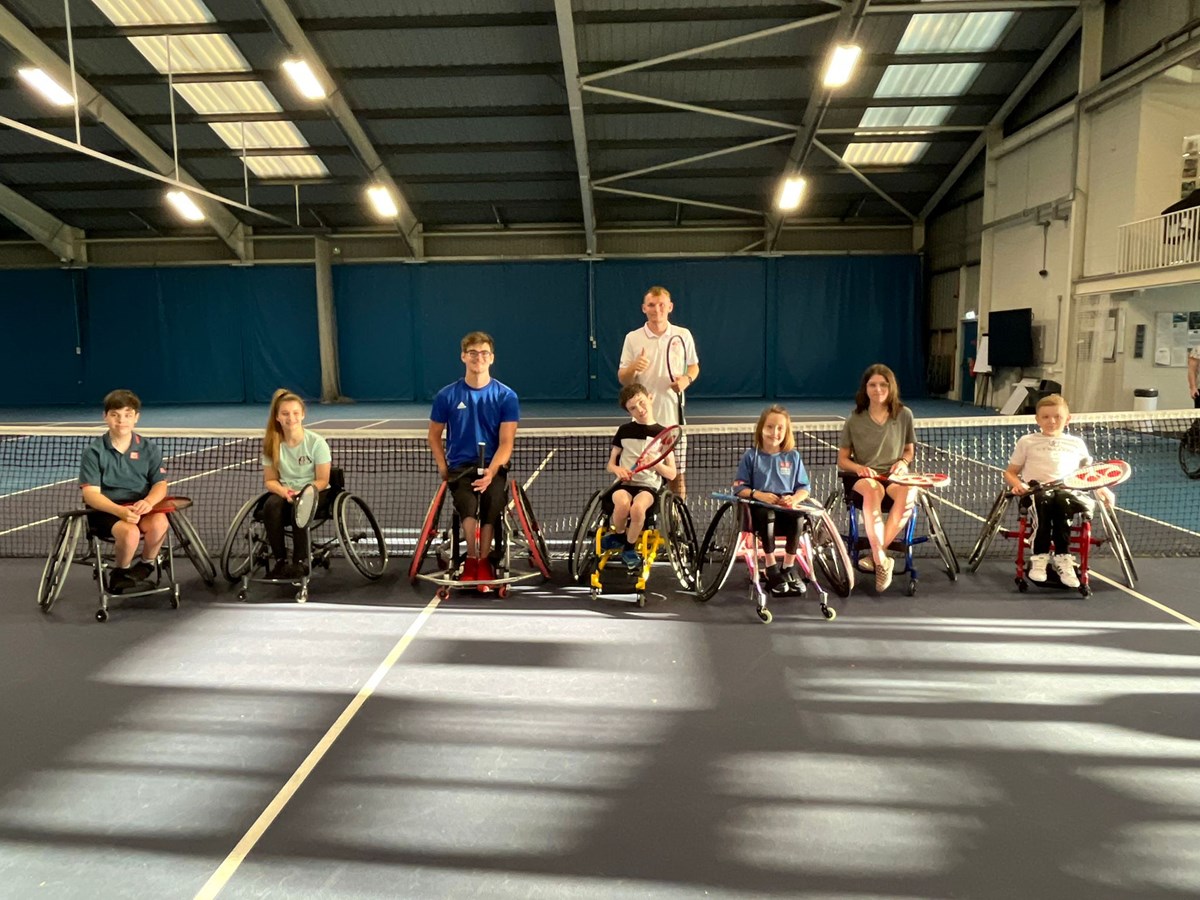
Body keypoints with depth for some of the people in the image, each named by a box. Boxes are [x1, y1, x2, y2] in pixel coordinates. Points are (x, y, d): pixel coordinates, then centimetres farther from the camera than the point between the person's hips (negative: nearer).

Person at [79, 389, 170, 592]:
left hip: (140, 507, 2)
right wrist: (121, 511, -28)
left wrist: (148, 502, -22)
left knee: (159, 522, -32)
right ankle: (120, 572, -1)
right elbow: (91, 494, -9)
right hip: (105, 511, -2)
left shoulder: (149, 448, 5)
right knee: (130, 531, -34)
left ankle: (146, 565, -1)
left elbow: (160, 484, 2)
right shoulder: (94, 451, -3)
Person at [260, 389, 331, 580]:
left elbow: (322, 481, -10)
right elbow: (270, 480, 1)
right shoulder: (271, 444, -2)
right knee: (270, 506, -32)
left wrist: (301, 493, -28)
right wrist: (284, 491, -22)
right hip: (284, 492, 3)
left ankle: (301, 561, -23)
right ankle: (280, 561, -21)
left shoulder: (316, 442, -12)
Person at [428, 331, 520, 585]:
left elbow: (506, 443, -4)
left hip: (493, 466, 0)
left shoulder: (506, 396, 0)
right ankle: (472, 559, -8)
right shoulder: (447, 396, 4)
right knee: (468, 504, -32)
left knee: (492, 501, -32)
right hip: (459, 466, 0)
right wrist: (443, 468, 1)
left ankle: (482, 561, -9)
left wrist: (491, 471, -20)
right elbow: (434, 435, 15)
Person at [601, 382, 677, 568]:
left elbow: (671, 474, 6)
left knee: (637, 507, -36)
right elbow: (610, 464, 15)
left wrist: (655, 463, -14)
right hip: (624, 483, 1)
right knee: (622, 503, -36)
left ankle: (629, 547, -8)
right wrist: (617, 469, -9)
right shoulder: (624, 430, 10)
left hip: (649, 485, -1)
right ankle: (618, 535, -3)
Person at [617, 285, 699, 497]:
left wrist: (687, 379, -7)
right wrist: (633, 368, -18)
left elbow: (694, 367, 16)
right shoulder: (632, 338, 2)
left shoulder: (683, 335, 4)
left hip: (673, 417, 1)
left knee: (677, 476, 5)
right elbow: (622, 380, 5)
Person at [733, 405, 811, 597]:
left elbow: (804, 487, 12)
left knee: (796, 517, -33)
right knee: (766, 514, -36)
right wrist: (758, 494, -15)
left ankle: (789, 567, -12)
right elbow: (739, 487, 4)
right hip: (760, 506, -1)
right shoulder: (751, 456, 8)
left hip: (786, 506, 2)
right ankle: (771, 568, -19)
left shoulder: (793, 456, 14)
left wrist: (795, 499, -11)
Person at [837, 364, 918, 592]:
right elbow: (842, 460, 7)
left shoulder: (904, 415, 5)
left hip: (894, 475, 1)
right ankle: (881, 560, -36)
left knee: (909, 492, -36)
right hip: (861, 477, -1)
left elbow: (910, 450, 17)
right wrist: (859, 468, -15)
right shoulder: (854, 420, 2)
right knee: (873, 489, -40)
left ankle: (877, 554, -27)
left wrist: (903, 462, -7)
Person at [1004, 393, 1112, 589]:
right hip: (1036, 490, -1)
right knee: (1044, 500, -38)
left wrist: (1102, 489, 6)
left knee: (1062, 501, -37)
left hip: (1068, 492, 1)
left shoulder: (1076, 444, 22)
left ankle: (1062, 558, -32)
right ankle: (1039, 557, -35)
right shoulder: (1027, 442, 17)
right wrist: (1017, 484, -5)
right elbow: (1010, 472, 17)